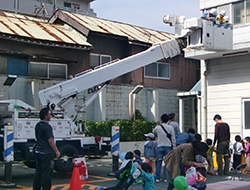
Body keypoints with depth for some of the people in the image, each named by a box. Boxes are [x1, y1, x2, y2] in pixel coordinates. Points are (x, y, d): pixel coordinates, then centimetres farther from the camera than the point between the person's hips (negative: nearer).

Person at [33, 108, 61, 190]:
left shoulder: (38, 125, 11)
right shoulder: (47, 127, -17)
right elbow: (50, 141, -19)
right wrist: (56, 151, -14)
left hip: (38, 152, 9)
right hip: (46, 153, -9)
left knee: (38, 171, 15)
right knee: (47, 173, -2)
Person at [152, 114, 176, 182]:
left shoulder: (158, 127, -2)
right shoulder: (170, 128, -4)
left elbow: (153, 132, 22)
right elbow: (173, 139, -2)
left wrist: (157, 125, 28)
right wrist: (173, 147, 6)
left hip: (159, 147, 1)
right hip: (168, 147, -1)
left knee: (159, 162, 6)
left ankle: (157, 178, 9)